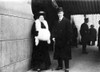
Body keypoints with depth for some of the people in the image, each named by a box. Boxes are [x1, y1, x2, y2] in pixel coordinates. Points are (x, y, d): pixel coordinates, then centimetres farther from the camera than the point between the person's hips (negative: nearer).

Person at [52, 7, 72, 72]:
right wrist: (53, 37, -3)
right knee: (58, 54, 11)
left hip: (65, 41, -5)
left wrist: (68, 40, -14)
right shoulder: (56, 22, 12)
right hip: (58, 41, 6)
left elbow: (69, 31, -9)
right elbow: (54, 30, 13)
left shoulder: (67, 21, -5)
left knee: (65, 54, 1)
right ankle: (60, 66, 25)